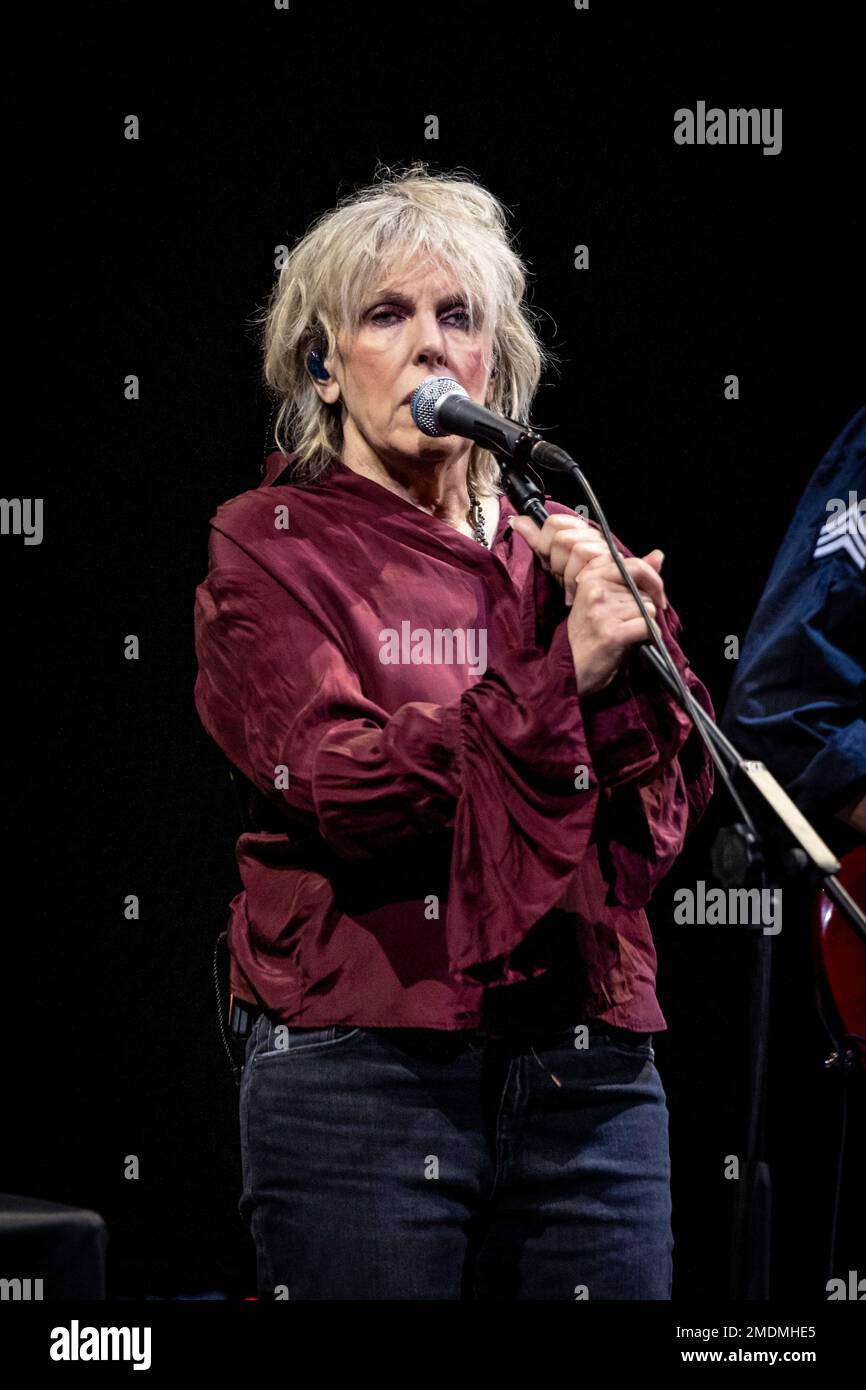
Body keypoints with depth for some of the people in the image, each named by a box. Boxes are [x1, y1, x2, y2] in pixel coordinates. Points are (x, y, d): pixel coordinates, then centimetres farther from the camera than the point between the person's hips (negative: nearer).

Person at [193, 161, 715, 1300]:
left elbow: (668, 813, 5)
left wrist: (632, 635, -10)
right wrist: (563, 678, -15)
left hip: (590, 1076, 4)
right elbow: (345, 791, -12)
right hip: (362, 1068, -4)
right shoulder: (268, 547, 4)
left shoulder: (561, 545, 15)